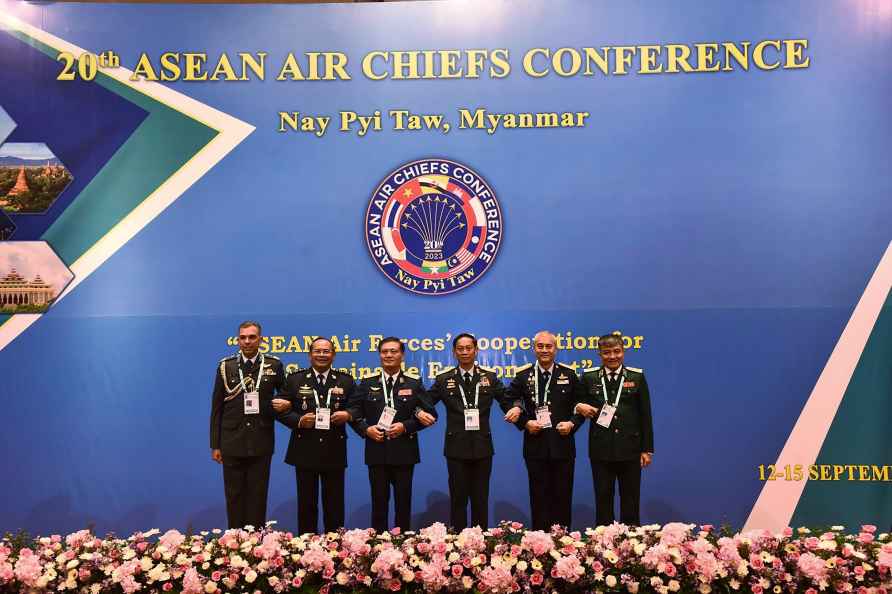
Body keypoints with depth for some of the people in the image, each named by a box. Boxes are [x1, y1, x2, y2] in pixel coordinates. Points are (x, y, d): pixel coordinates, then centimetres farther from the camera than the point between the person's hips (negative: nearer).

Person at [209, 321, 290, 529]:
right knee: (234, 497, 9)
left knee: (258, 497, 7)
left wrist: (285, 404, -11)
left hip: (261, 443, 0)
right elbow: (216, 408, 4)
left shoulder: (274, 365, 1)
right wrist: (215, 445, 2)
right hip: (232, 442, 1)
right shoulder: (225, 366, 2)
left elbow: (285, 395, 14)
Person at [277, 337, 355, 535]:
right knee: (306, 503, 8)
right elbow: (282, 411, 1)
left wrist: (347, 415, -14)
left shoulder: (346, 381, 6)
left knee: (334, 504, 8)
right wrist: (299, 420, -16)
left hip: (334, 451, 1)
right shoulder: (294, 379, 3)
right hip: (305, 451, 0)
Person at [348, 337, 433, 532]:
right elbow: (354, 413, 7)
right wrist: (366, 429, -10)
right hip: (376, 452, 1)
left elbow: (427, 414, 1)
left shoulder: (414, 384, 5)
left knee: (403, 502, 6)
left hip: (404, 452, -1)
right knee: (379, 502, 6)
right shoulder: (366, 384, 8)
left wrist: (406, 426, -13)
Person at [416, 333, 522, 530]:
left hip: (482, 447, 1)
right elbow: (427, 401, 4)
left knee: (481, 499, 10)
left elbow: (507, 399, 5)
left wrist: (515, 407, -16)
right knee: (458, 498, 7)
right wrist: (421, 412, -17)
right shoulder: (444, 378, 3)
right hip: (456, 447, -1)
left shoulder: (489, 376, 5)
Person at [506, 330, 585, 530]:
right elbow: (509, 403, 4)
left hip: (563, 445, 1)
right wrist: (525, 423, -8)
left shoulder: (569, 375, 4)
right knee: (539, 497, 7)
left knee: (563, 497, 7)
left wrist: (572, 424, -7)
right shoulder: (523, 375, 2)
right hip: (535, 446, 0)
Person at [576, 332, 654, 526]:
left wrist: (647, 449, 0)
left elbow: (645, 415, 2)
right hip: (601, 449, 0)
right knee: (603, 501, 8)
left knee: (631, 502, 9)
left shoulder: (637, 377, 1)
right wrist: (580, 407, -13)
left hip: (630, 449, 0)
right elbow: (578, 404, 11)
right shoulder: (589, 377, 2)